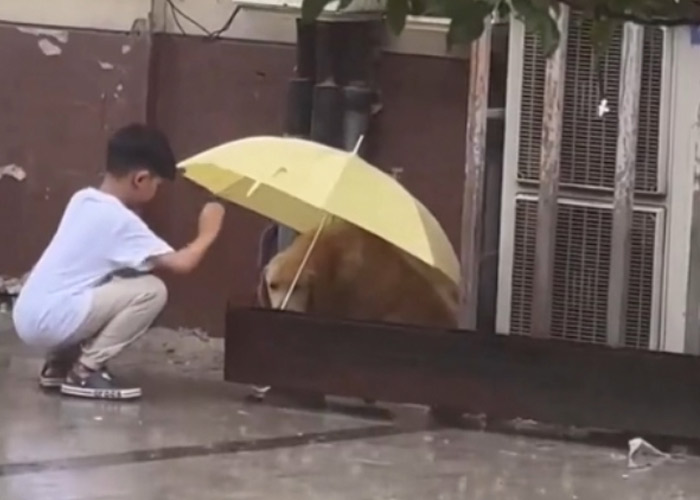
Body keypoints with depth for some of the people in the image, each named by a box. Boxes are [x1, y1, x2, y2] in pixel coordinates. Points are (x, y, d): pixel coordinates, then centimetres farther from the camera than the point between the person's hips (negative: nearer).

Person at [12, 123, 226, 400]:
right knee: (151, 290, -9)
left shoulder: (82, 200, 12)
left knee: (119, 280, 26)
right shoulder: (119, 219, -12)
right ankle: (84, 371, -5)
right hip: (50, 321, -9)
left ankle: (60, 363, 19)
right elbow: (180, 264, -14)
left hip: (29, 316, 9)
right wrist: (206, 235, 3)